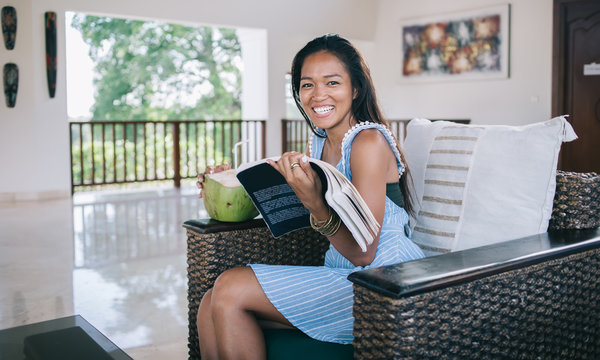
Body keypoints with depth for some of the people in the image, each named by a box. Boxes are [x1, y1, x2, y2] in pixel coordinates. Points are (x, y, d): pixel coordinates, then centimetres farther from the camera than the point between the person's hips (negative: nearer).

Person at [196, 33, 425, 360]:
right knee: (212, 309, -4)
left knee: (230, 290, -15)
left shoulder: (370, 141, -16)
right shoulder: (319, 140, 8)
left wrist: (315, 204, -35)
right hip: (343, 275, 8)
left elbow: (363, 253, -20)